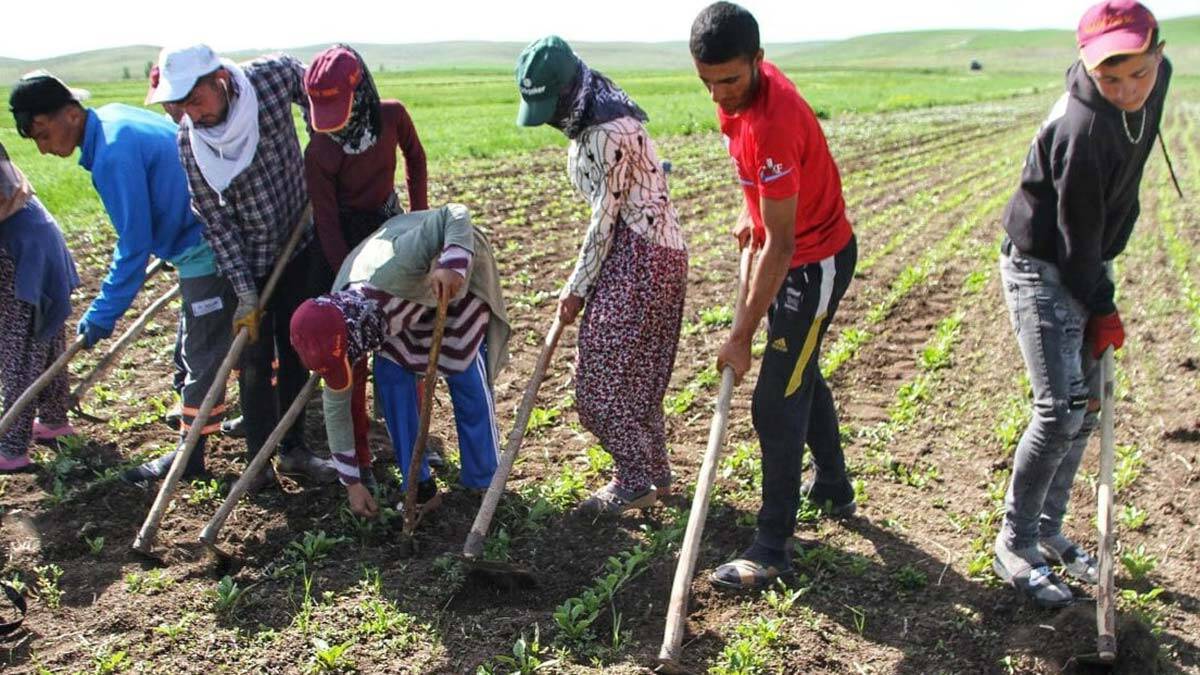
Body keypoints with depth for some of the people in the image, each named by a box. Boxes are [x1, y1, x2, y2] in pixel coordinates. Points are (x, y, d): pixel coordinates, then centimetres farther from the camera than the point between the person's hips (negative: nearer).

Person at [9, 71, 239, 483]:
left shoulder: (114, 154, -24)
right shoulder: (113, 116, 5)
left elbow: (134, 244, -21)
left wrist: (104, 314, -14)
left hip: (204, 252, -10)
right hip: (210, 238, 10)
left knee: (199, 354, 0)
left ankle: (190, 453, 11)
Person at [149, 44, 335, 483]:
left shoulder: (274, 76, -19)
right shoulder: (189, 140, -18)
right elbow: (215, 220, -14)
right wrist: (244, 292, -16)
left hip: (300, 246, 2)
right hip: (245, 261, -2)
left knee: (297, 352, 12)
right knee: (256, 360, 4)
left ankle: (293, 449, 27)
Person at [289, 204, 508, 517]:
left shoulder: (393, 270, -45)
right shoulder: (335, 325, -24)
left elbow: (457, 214, -39)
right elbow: (336, 405, -13)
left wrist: (453, 267, -58)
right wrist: (352, 481, -8)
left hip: (460, 258, -4)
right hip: (413, 292, 4)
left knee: (465, 372, -9)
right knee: (391, 372, -8)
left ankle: (484, 484, 9)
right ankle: (420, 486, 5)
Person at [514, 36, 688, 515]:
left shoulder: (608, 132, -22)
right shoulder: (592, 121, 10)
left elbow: (605, 219, -18)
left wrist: (576, 288, -10)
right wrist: (583, 283, 13)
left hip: (640, 258, -10)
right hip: (634, 254, 10)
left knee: (606, 373, -2)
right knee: (634, 371, 16)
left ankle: (635, 484, 12)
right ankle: (656, 472, 28)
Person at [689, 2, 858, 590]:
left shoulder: (773, 122, -34)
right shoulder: (739, 90, -6)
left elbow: (779, 245, -30)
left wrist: (741, 334, -27)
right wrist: (750, 210, 4)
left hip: (816, 263, -10)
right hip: (793, 252, 10)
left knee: (776, 403, -7)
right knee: (800, 375, 23)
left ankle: (772, 550, 4)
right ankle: (833, 489, 43)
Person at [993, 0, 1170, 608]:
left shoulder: (1159, 77, -3)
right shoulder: (1083, 128, -30)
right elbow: (1077, 234, -22)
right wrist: (1102, 308, -11)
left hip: (1086, 267, 9)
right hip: (1041, 268, -9)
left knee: (1085, 407, 12)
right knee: (1060, 411, -11)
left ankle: (1048, 529, 27)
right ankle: (1014, 546, 5)